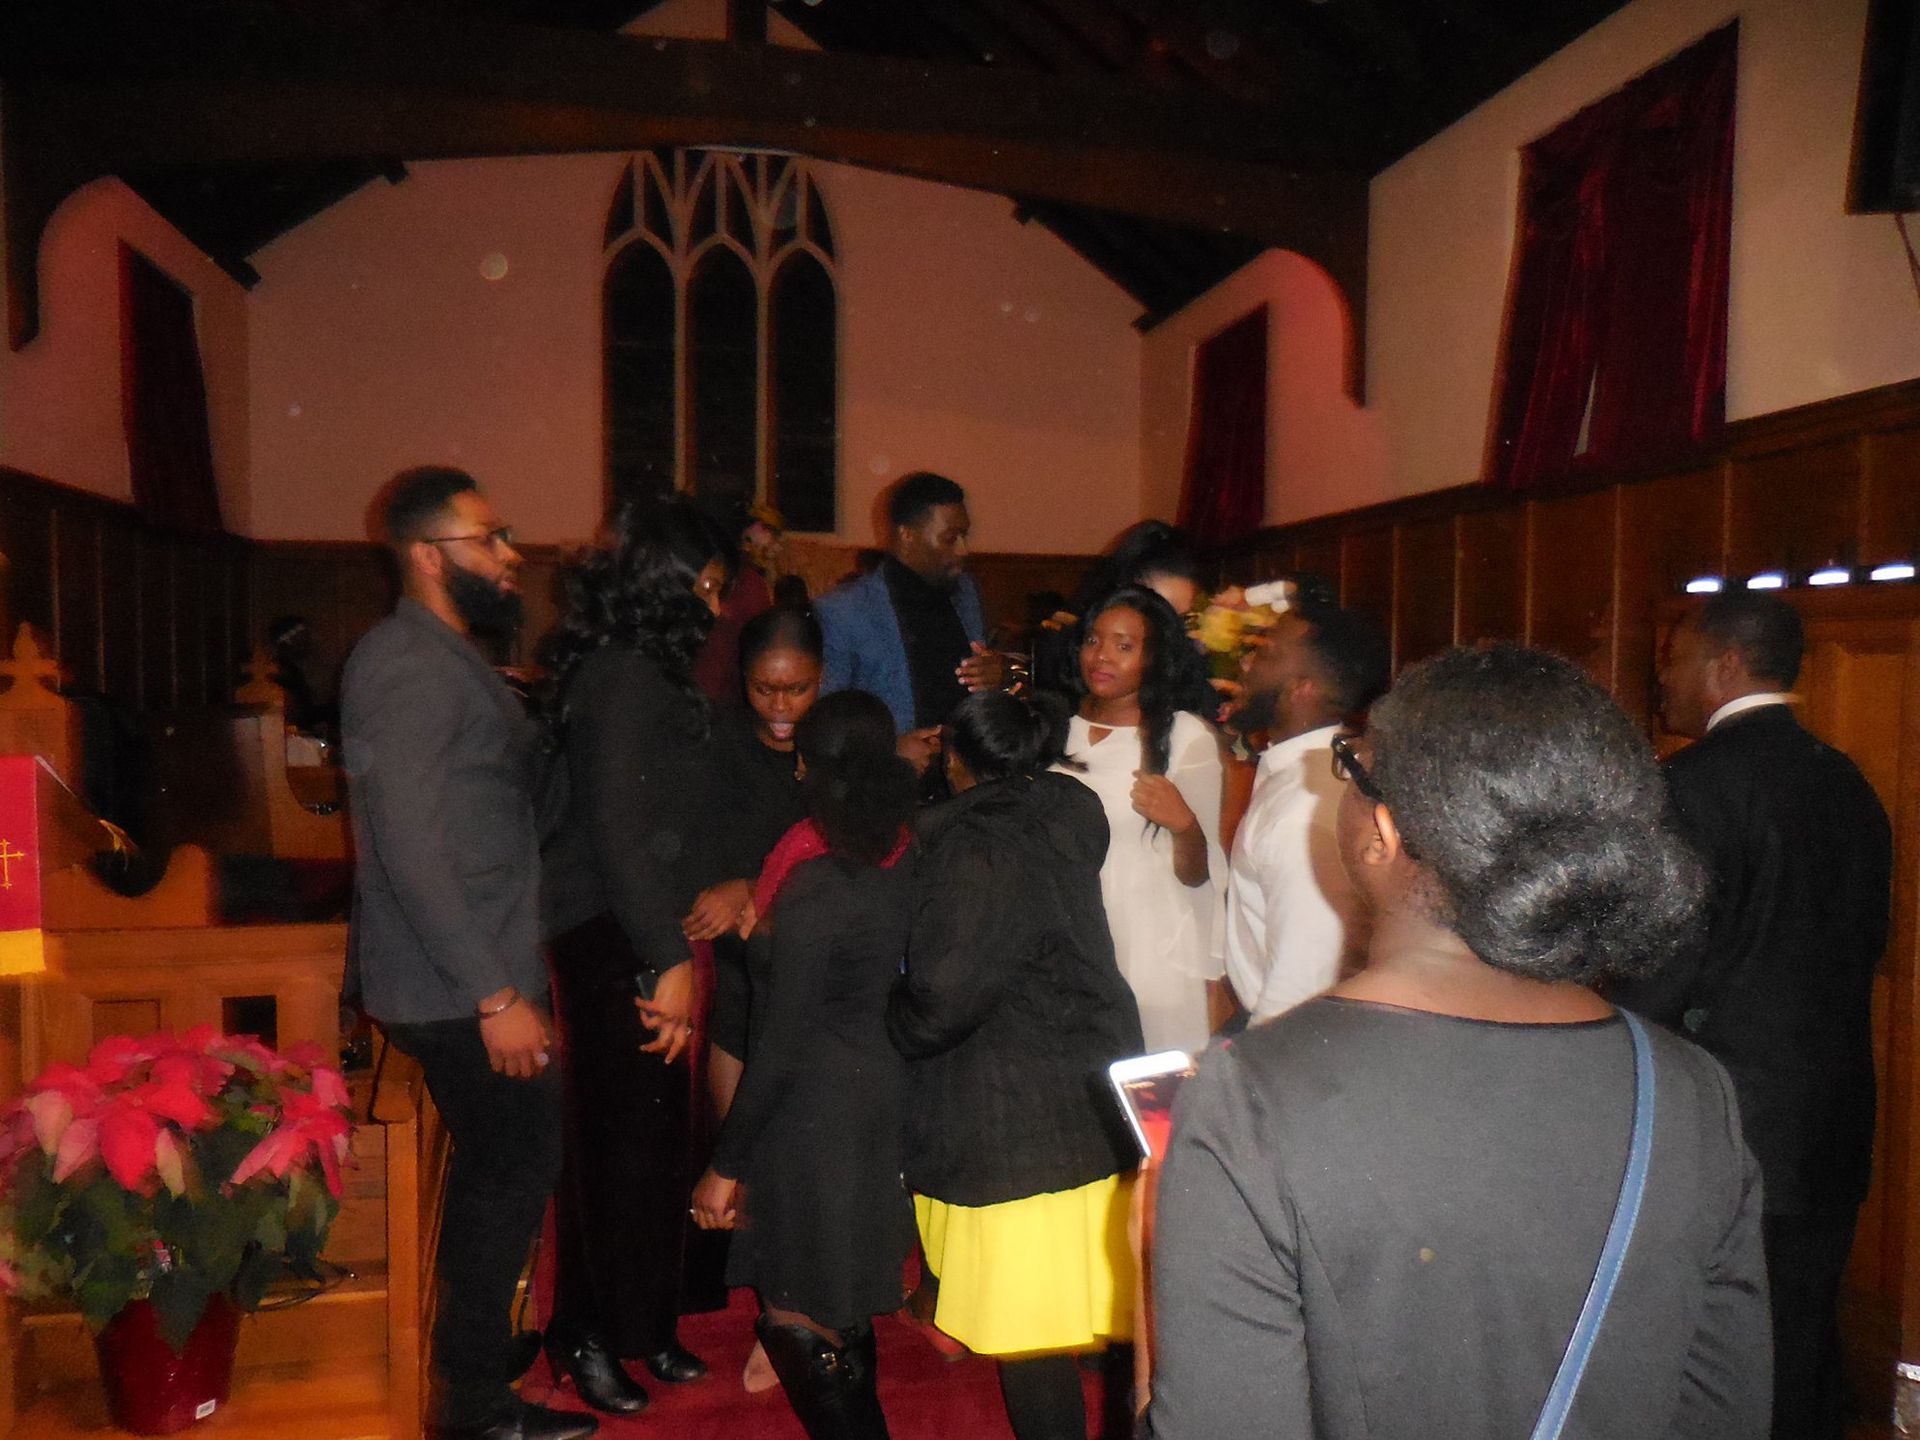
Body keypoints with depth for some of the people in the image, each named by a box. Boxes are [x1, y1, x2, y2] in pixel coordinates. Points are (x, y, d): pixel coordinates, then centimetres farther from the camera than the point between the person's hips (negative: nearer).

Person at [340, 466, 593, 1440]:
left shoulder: (452, 659, 16)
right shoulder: (405, 663, -15)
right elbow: (407, 843, -22)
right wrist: (495, 994, -22)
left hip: (479, 977, 10)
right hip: (458, 989, -10)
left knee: (499, 1173, 17)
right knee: (515, 1169, 0)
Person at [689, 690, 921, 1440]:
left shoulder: (814, 890, -23)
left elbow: (780, 1049, -19)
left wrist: (725, 1165, -10)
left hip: (818, 1106, -8)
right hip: (888, 1092, 8)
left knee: (796, 1319, 8)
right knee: (846, 1307, 25)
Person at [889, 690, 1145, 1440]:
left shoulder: (974, 846, -20)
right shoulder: (1069, 812, 2)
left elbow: (943, 997, -23)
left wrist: (892, 1022, -1)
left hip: (1017, 1124, -8)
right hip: (1091, 1102, 8)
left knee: (1029, 1332, 5)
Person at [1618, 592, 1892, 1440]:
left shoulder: (1696, 782, -17)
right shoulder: (1851, 785, 7)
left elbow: (1664, 968, -18)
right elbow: (1868, 947, 13)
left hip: (1727, 1121, -7)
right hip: (1834, 1128, 8)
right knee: (1803, 1353, 19)